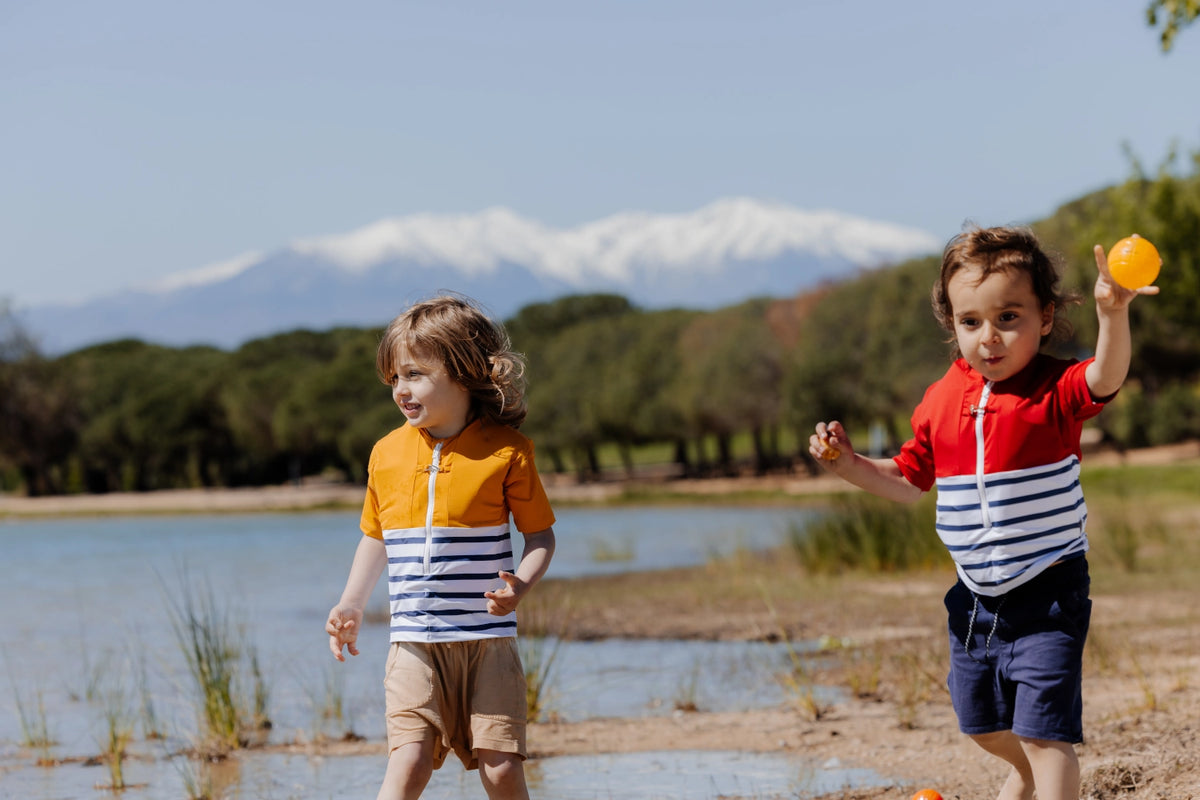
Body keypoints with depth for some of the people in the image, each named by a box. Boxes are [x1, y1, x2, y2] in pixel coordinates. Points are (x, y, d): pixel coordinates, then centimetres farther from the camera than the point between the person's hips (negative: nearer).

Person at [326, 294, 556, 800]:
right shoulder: (386, 454, 6)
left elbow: (540, 534, 2)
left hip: (487, 639, -2)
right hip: (414, 643, 2)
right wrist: (351, 604, 11)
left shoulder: (506, 450, -4)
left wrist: (520, 585, -17)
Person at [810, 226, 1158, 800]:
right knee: (981, 725, 24)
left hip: (1047, 595, -7)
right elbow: (909, 480, 15)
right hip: (976, 598, 7)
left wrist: (1113, 313, -58)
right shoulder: (941, 402, 1)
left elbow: (1105, 377, -39)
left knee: (1041, 730, -11)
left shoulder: (1054, 391, -16)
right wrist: (849, 464, -2)